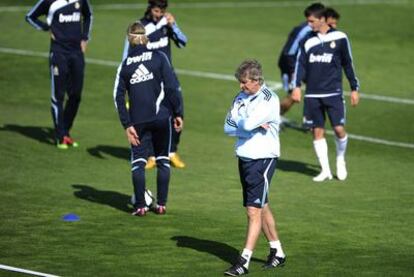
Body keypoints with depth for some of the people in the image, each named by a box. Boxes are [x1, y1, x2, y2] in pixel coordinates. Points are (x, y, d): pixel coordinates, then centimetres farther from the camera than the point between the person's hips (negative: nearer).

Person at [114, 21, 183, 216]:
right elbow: (171, 87, -7)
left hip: (138, 121, 1)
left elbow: (118, 97, 1)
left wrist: (127, 125, 1)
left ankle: (140, 206, 1)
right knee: (163, 160, 12)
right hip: (160, 118, -1)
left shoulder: (125, 65, 5)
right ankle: (161, 204, 12)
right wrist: (178, 113, -2)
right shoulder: (159, 57, -1)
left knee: (138, 162, 7)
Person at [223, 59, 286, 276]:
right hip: (245, 158, 8)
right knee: (261, 207, 16)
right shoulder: (241, 98, 9)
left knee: (254, 211, -9)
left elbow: (247, 124, -25)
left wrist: (241, 122, -3)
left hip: (263, 159, -8)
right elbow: (228, 127, 1)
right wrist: (254, 126, -12)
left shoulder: (269, 100, -14)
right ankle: (277, 252, 28)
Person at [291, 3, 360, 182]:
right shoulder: (308, 41, 6)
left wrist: (354, 89, 7)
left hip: (333, 93, -2)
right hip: (312, 95, 2)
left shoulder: (339, 38, 0)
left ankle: (340, 161, 20)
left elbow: (348, 64, 7)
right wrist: (296, 86, -12)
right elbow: (301, 64, 2)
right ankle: (325, 170, 10)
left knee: (339, 129, -8)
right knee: (317, 131, 2)